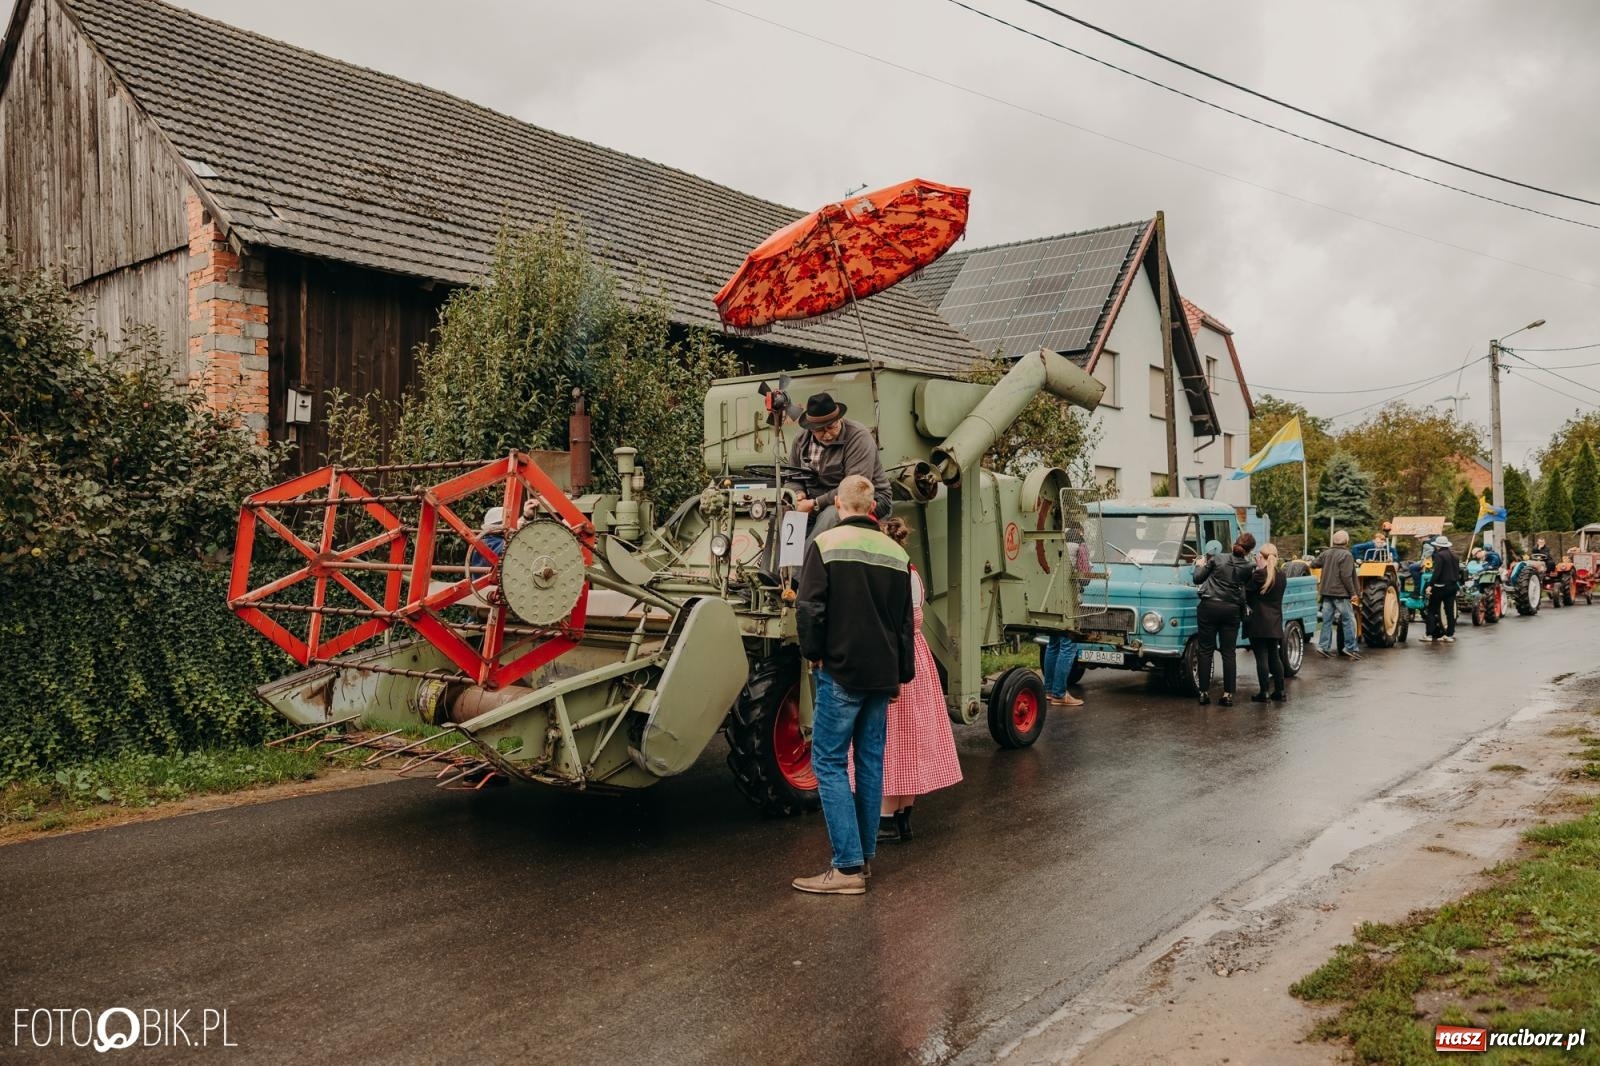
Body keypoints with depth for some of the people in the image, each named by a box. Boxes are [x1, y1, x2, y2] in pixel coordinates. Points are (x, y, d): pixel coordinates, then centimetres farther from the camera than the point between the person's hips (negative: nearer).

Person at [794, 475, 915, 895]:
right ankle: (864, 856, 20)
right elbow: (907, 620, 12)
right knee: (871, 763, 13)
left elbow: (809, 608, -16)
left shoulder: (826, 544, -8)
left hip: (841, 671, -6)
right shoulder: (896, 552, 9)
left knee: (829, 763, -2)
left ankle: (848, 867, -6)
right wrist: (901, 673, 19)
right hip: (883, 673, 6)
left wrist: (812, 652, 0)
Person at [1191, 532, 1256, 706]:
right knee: (1229, 652, 7)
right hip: (1232, 610, 1)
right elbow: (1248, 587, 9)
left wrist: (1200, 565, 19)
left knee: (1206, 650, 6)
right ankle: (1228, 694, 4)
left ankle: (1204, 692, 5)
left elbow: (1197, 579, 1)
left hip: (1209, 607, -1)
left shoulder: (1216, 560, -4)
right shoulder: (1248, 568, -2)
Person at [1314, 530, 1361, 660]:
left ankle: (1323, 647, 5)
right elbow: (1346, 576, -18)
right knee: (1349, 620, 1)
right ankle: (1350, 648, 2)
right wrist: (1352, 593, -12)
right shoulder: (1346, 555, -12)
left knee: (1327, 620, 8)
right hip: (1340, 593, -7)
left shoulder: (1326, 553, 7)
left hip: (1326, 592, 7)